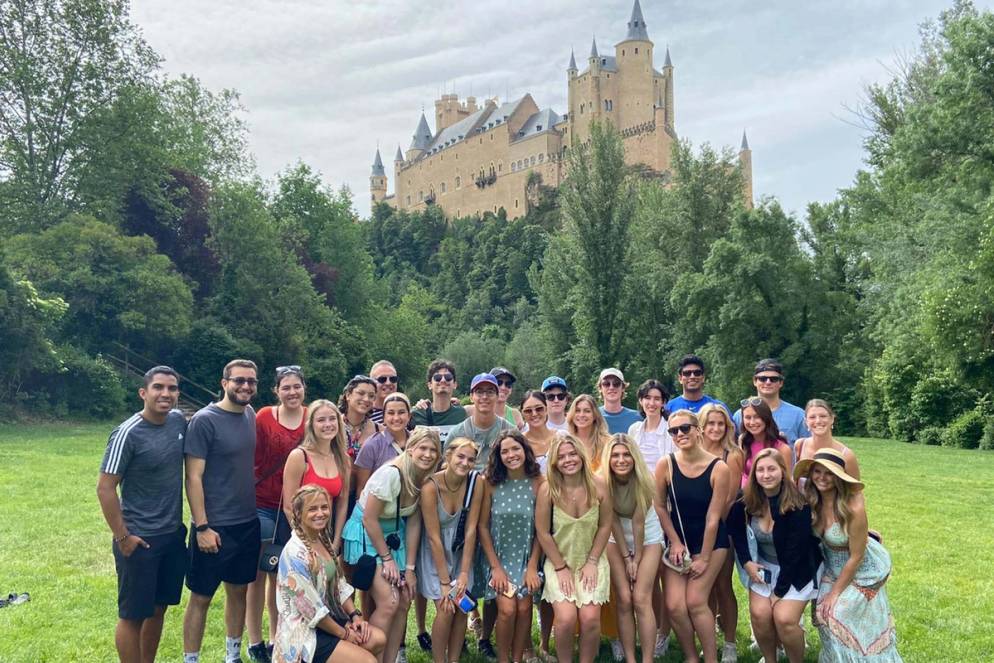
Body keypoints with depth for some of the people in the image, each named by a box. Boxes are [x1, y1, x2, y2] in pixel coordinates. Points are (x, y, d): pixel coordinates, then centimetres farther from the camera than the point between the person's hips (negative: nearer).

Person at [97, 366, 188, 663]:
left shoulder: (179, 421, 0)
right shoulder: (128, 434, -18)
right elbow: (105, 488, -15)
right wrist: (122, 537, -14)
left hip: (174, 534, 6)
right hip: (140, 539, -6)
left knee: (158, 608, 18)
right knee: (133, 615, 6)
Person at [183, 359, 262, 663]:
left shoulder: (251, 416, 5)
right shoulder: (204, 420, -14)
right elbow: (193, 477, -15)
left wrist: (258, 506, 10)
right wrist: (202, 527, -17)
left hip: (248, 523, 6)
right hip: (214, 526, -6)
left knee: (238, 590, 16)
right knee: (201, 597, 5)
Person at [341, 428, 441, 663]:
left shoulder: (425, 479, -7)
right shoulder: (390, 474, -28)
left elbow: (413, 523, -3)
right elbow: (369, 519, -22)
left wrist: (410, 567, -5)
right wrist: (387, 558, -14)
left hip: (393, 535, 7)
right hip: (366, 534, -7)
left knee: (404, 601, 4)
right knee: (388, 603, -14)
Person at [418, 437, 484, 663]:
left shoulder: (475, 483, -15)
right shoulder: (431, 487, -24)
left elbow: (471, 529, -12)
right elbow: (434, 537, -21)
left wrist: (464, 572, -14)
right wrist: (445, 582, -19)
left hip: (461, 550, 3)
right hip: (435, 552, -3)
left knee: (462, 607, -4)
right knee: (446, 609, -11)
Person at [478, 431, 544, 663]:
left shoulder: (538, 483, -10)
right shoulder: (491, 483, -9)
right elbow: (483, 526, -5)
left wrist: (532, 567, -8)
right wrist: (495, 566, -8)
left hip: (527, 556, 1)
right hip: (499, 556, 0)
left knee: (524, 608, -10)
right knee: (507, 608, -14)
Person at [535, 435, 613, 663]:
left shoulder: (598, 486, -12)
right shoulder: (547, 489, -18)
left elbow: (605, 526, -2)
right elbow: (543, 532, -10)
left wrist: (592, 562, -5)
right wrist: (561, 568, -8)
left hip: (592, 561, 1)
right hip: (559, 562, -1)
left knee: (590, 619, -11)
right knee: (566, 618, -16)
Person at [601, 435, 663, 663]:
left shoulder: (643, 480, -25)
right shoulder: (602, 481, -21)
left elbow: (638, 522, -20)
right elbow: (613, 522, -15)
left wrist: (637, 559, -13)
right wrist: (626, 557, -11)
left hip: (648, 538, -2)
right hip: (617, 540, 2)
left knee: (641, 600, -10)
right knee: (624, 600, -4)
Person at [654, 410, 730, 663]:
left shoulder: (718, 468, -18)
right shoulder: (665, 465, -13)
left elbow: (713, 518, -14)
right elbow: (660, 506, -1)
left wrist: (704, 558, -11)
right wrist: (675, 542, -4)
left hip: (711, 541, -2)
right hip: (678, 539, 2)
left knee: (695, 601, -12)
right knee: (674, 605, -8)